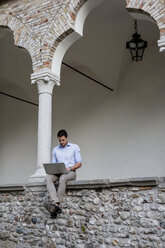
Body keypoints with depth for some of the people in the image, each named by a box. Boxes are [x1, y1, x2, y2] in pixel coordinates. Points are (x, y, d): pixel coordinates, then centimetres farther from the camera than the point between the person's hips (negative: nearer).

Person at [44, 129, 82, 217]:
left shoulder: (74, 147, 10)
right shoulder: (55, 149, 20)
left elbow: (79, 163, 4)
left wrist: (70, 168, -14)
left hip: (71, 172, -3)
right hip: (58, 172, 3)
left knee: (62, 178, -39)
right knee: (48, 177, -31)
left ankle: (56, 205, -40)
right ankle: (56, 205, -45)